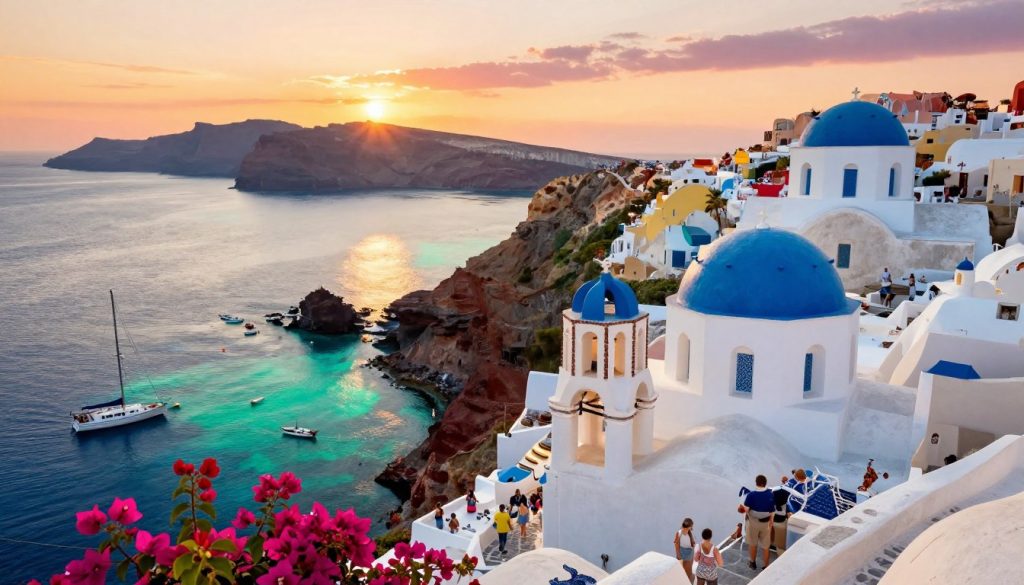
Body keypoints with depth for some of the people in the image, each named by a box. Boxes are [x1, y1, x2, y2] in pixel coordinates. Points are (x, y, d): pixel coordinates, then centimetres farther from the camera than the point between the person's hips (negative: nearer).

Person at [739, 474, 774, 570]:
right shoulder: (770, 495, -12)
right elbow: (772, 511, -5)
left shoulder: (751, 495, -20)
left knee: (753, 544, 18)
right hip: (765, 522, 2)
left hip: (753, 522, -2)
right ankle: (766, 566, 23)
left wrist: (742, 507, 4)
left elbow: (746, 509, -18)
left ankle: (753, 563, 34)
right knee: (766, 546, 14)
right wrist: (771, 523, 8)